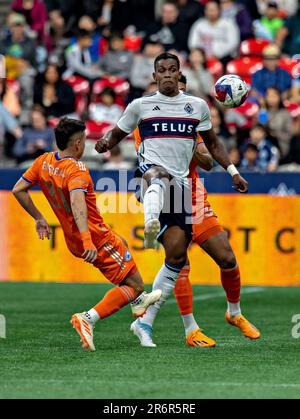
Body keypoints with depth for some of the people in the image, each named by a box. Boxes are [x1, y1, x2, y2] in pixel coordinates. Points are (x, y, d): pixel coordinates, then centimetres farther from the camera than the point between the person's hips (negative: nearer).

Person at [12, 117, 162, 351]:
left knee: (122, 245, 37)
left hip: (73, 241, 9)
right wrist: (87, 240, -50)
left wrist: (38, 218, 15)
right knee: (134, 284, -3)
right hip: (97, 238, -9)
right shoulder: (77, 170, -24)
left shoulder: (43, 162, -1)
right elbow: (77, 202, -40)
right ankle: (87, 319, -19)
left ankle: (139, 301, 49)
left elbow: (18, 190, 5)